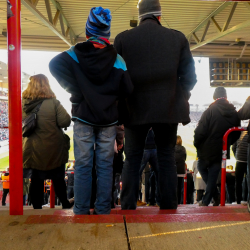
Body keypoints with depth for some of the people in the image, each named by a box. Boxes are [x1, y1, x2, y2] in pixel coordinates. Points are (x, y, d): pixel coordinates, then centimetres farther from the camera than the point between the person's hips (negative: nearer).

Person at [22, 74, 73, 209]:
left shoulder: (23, 103, -4)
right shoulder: (53, 102, -15)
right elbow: (65, 121, -19)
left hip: (32, 150, 3)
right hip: (53, 149, -2)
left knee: (36, 181, 12)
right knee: (58, 179, 15)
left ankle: (37, 209, 22)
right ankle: (65, 204, 32)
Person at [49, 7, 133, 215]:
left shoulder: (76, 54, -3)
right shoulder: (117, 59, -3)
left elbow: (54, 65, -15)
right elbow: (127, 90, -6)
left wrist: (75, 91, -8)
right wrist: (121, 116, 6)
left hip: (83, 117, 0)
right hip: (108, 120, 1)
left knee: (82, 165, 6)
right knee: (105, 165, 8)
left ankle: (81, 210, 11)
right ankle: (103, 210, 14)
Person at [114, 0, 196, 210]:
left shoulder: (123, 39, 1)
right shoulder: (178, 38, 3)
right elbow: (189, 76, 3)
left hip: (136, 108, 0)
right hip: (168, 108, 1)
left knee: (132, 160, 9)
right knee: (167, 159, 9)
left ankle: (128, 208, 10)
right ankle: (169, 207, 12)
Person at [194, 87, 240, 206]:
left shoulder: (210, 111, -12)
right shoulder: (234, 114, 4)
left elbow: (200, 131, -17)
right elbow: (236, 134, 11)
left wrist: (196, 144, -2)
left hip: (207, 149, -4)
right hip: (222, 151, 4)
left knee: (202, 168, 18)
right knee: (213, 176, 11)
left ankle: (216, 196, 13)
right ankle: (206, 200, 16)